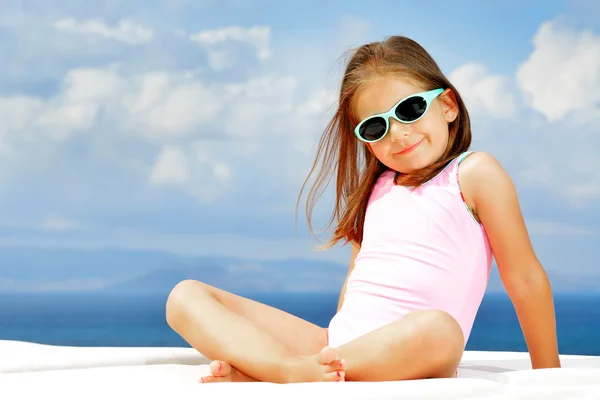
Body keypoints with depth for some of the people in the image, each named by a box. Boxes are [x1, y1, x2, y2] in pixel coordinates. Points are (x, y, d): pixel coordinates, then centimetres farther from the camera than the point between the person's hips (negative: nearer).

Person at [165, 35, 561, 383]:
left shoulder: (473, 173, 4)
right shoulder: (378, 186, 23)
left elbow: (524, 277, 3)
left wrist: (548, 374, 3)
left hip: (408, 357, -6)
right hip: (339, 342, 6)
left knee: (437, 328, -44)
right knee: (186, 296, -5)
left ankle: (256, 371, -35)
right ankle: (290, 370, -33)